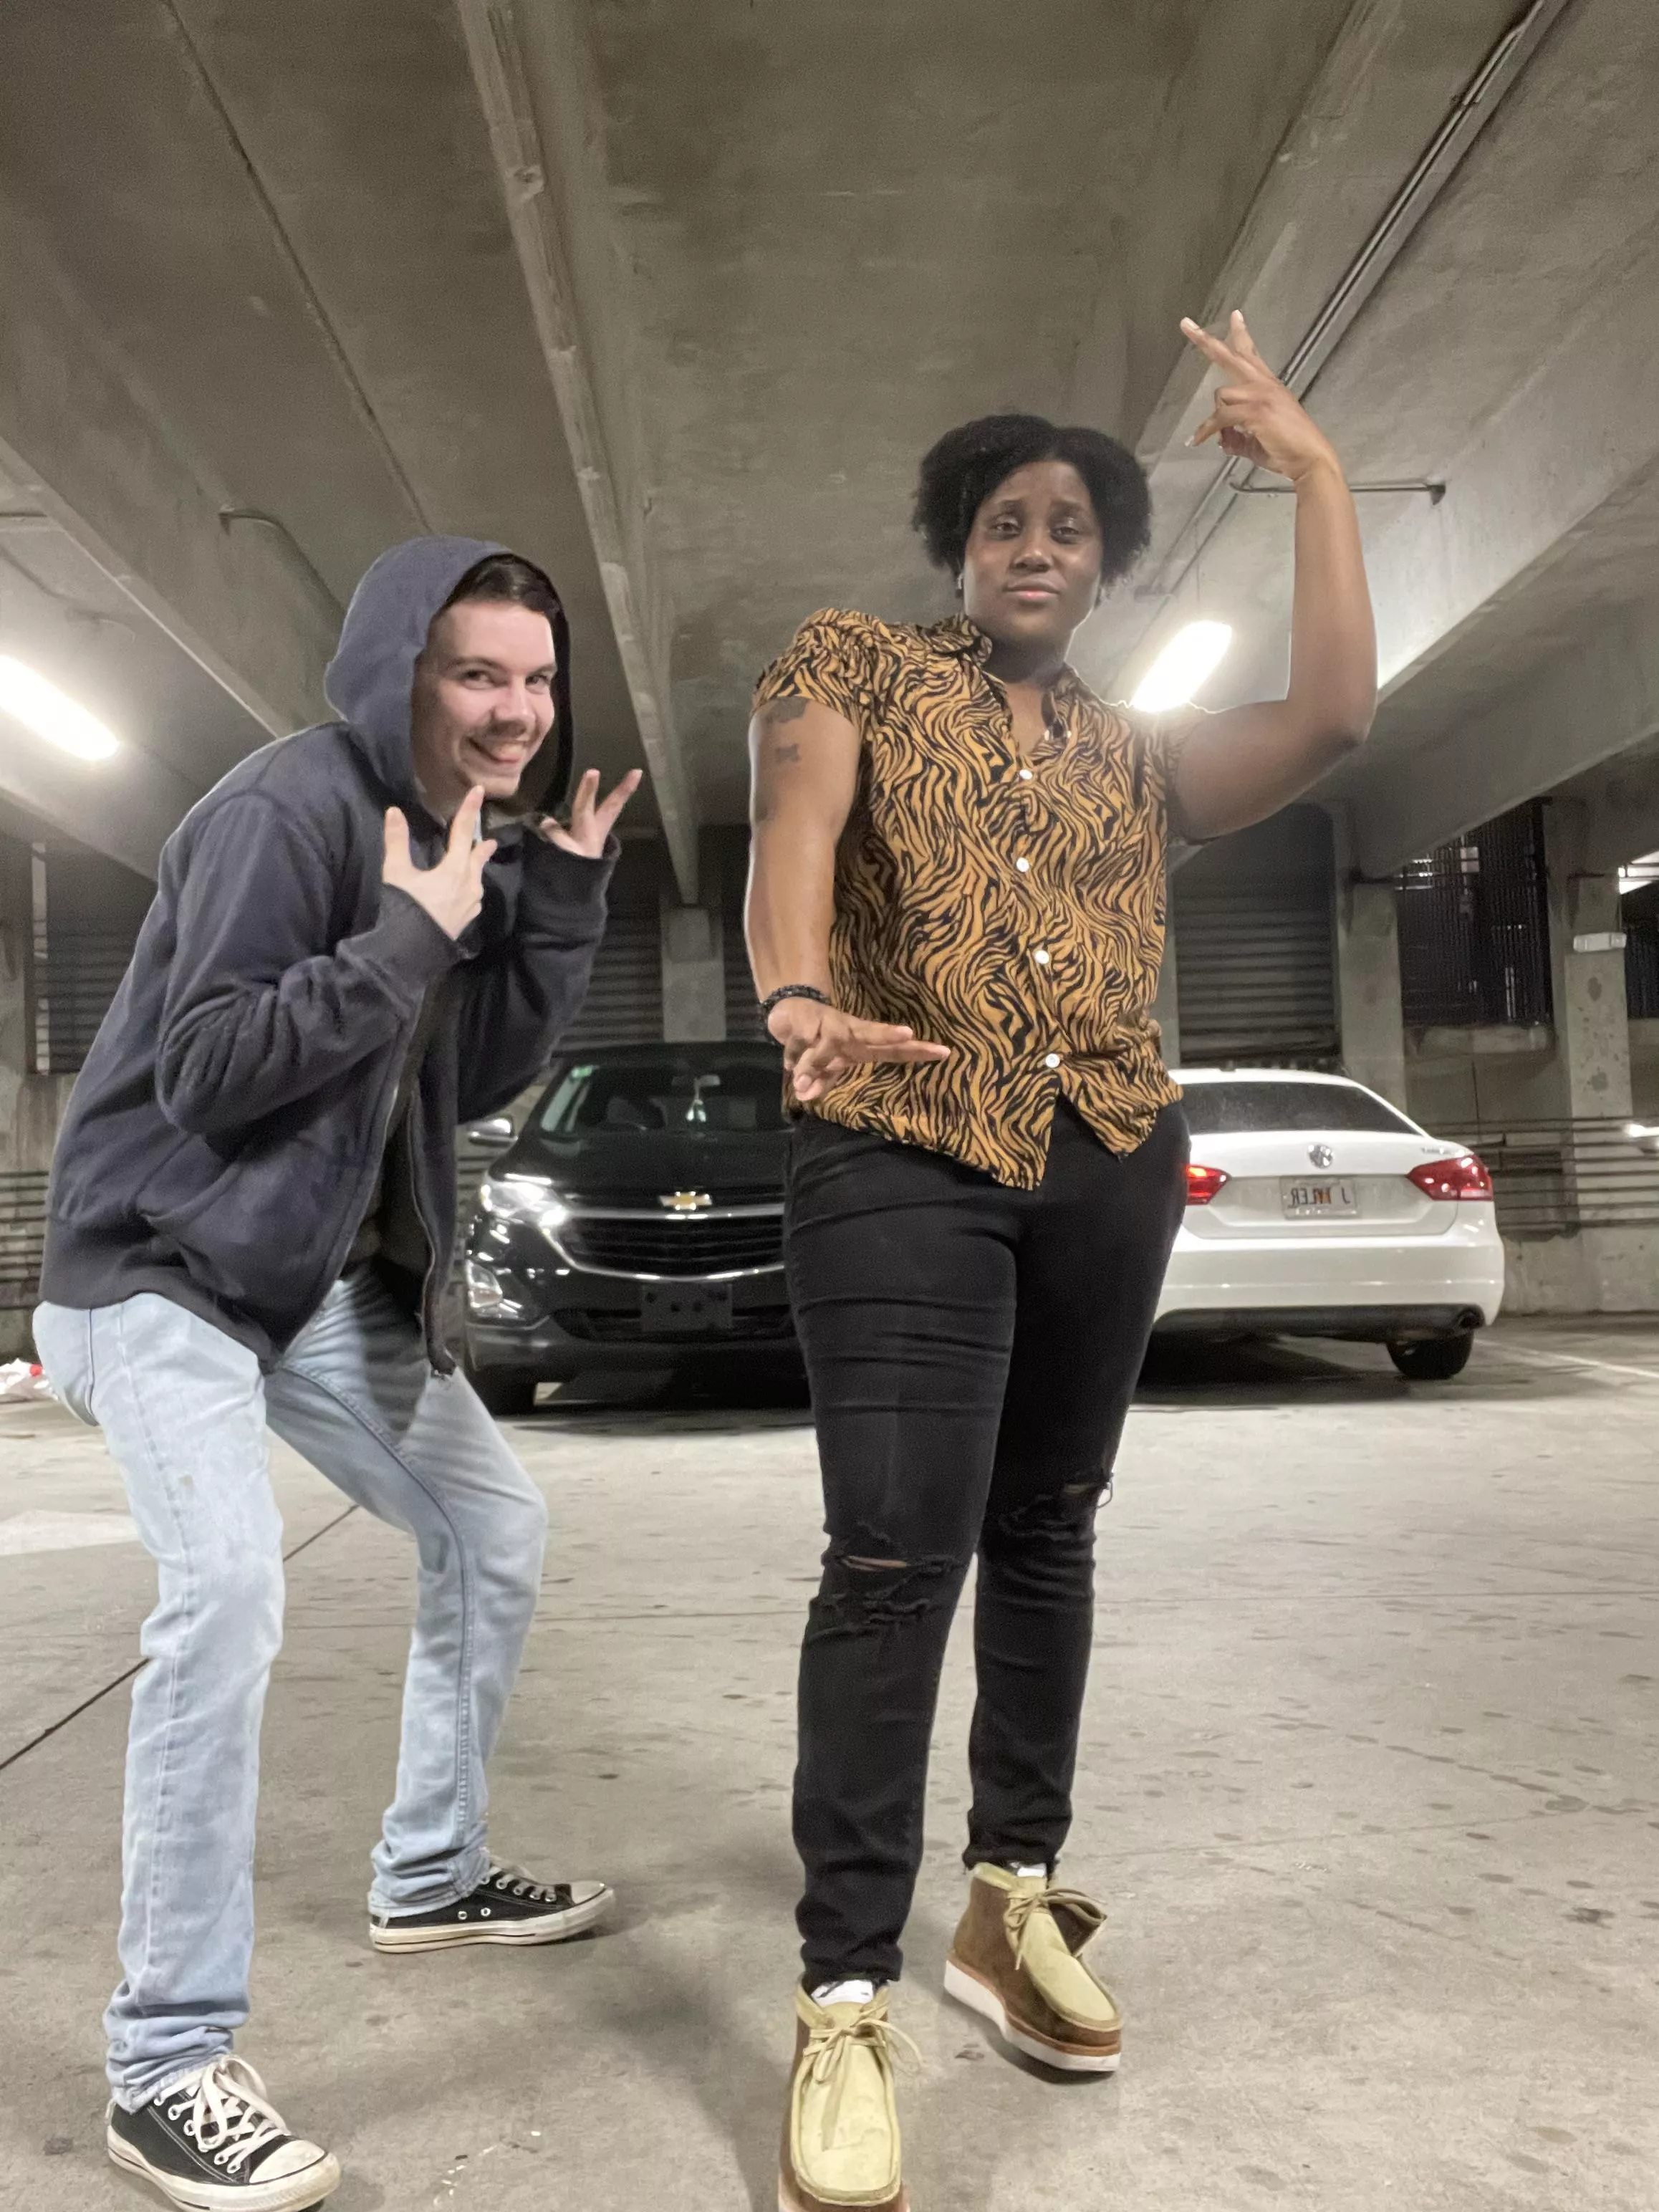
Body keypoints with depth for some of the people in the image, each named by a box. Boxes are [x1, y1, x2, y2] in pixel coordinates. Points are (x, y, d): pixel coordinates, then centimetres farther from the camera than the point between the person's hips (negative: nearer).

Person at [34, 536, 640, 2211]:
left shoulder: (467, 833, 8)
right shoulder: (285, 809, -18)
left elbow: (484, 1079, 6)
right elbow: (202, 1069, -24)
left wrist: (560, 902, -4)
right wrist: (412, 935, -24)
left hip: (330, 1272, 9)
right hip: (161, 1261, -9)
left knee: (495, 1526, 12)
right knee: (227, 1586, -26)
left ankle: (429, 1876, 30)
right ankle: (167, 2067, -13)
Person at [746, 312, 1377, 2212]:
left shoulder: (1137, 754, 18)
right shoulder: (856, 665, 10)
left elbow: (1331, 717, 4)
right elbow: (794, 820, -10)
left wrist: (1314, 469, 8)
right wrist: (800, 996, -31)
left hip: (1112, 1165, 5)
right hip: (902, 1150, -4)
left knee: (1044, 1533, 10)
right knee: (899, 1551, -14)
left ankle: (1011, 1905, 25)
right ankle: (844, 2002, -6)